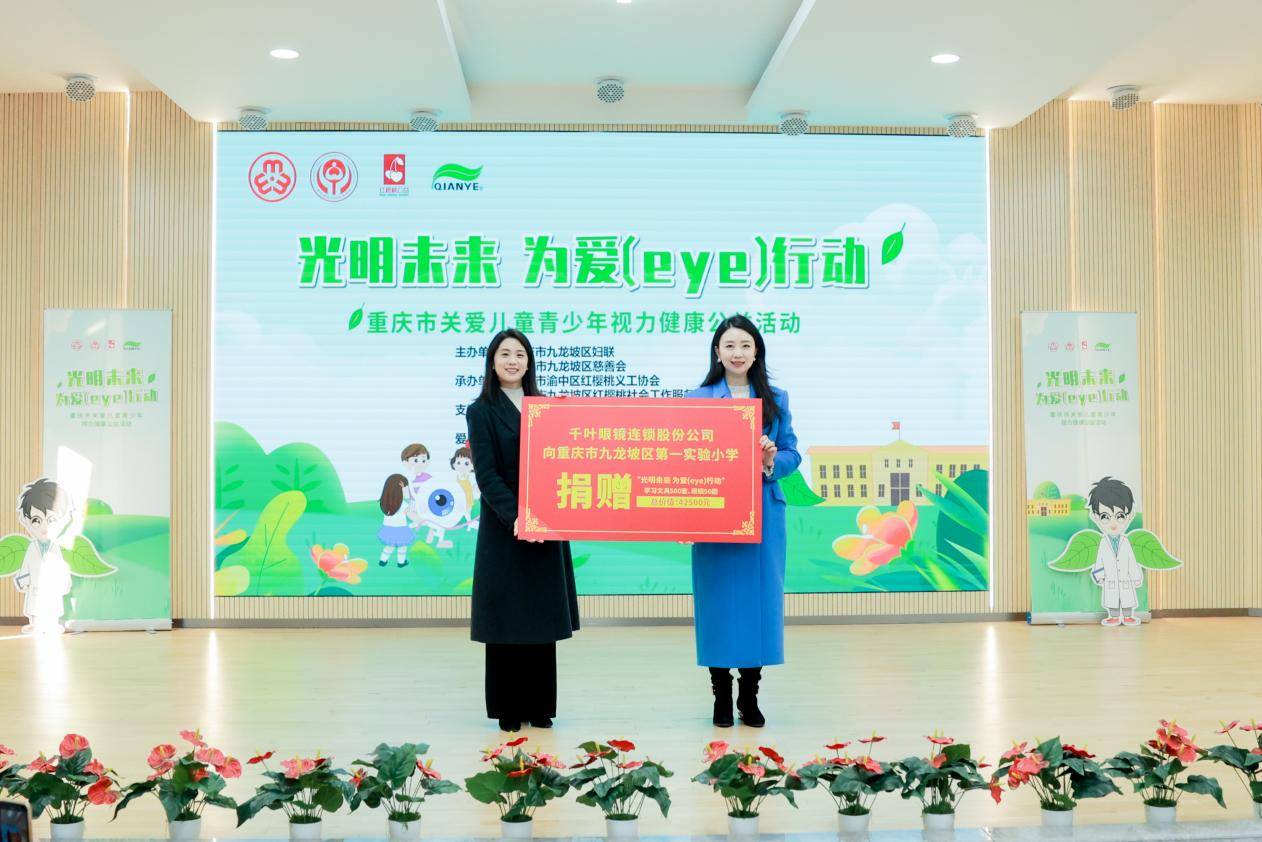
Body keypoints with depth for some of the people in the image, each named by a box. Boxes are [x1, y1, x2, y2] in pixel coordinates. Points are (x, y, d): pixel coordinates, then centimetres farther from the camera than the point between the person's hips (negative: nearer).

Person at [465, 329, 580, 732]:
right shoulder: (481, 411, -2)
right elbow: (486, 474, -10)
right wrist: (514, 517, -21)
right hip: (504, 529, -4)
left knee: (542, 618, 7)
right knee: (506, 620, 1)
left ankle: (539, 707, 16)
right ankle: (509, 709, 12)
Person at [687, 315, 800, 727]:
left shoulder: (776, 399, 9)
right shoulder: (696, 400, 4)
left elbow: (792, 453, 7)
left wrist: (771, 461, -16)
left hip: (763, 514, 2)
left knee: (760, 598, 3)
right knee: (718, 600, 1)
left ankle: (749, 696, 16)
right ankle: (722, 697, 14)